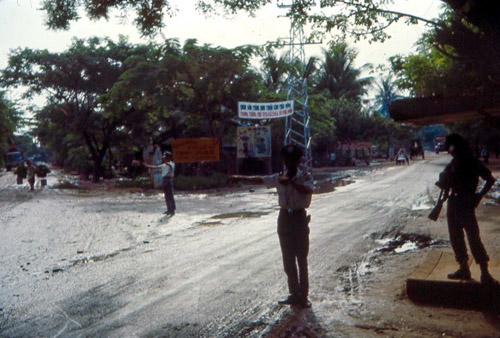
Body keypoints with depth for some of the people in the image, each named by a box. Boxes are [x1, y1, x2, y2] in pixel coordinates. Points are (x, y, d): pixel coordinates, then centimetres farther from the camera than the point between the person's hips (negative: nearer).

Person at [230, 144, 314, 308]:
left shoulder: (305, 177, -6)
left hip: (299, 217, -5)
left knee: (302, 260, -1)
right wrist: (241, 178, 17)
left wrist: (291, 182, -31)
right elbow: (260, 180, 15)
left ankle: (303, 296, 8)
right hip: (284, 217, 5)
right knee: (288, 260, 9)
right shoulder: (279, 178, 7)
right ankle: (294, 294, 20)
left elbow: (308, 190, -27)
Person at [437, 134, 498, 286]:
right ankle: (463, 269, 24)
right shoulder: (452, 165, 10)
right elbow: (445, 185, 16)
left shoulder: (472, 163, -7)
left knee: (474, 238, -10)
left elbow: (490, 179, -4)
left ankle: (485, 274, -6)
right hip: (453, 204, 7)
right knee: (455, 238, 11)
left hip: (466, 205, -7)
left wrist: (479, 195, -12)